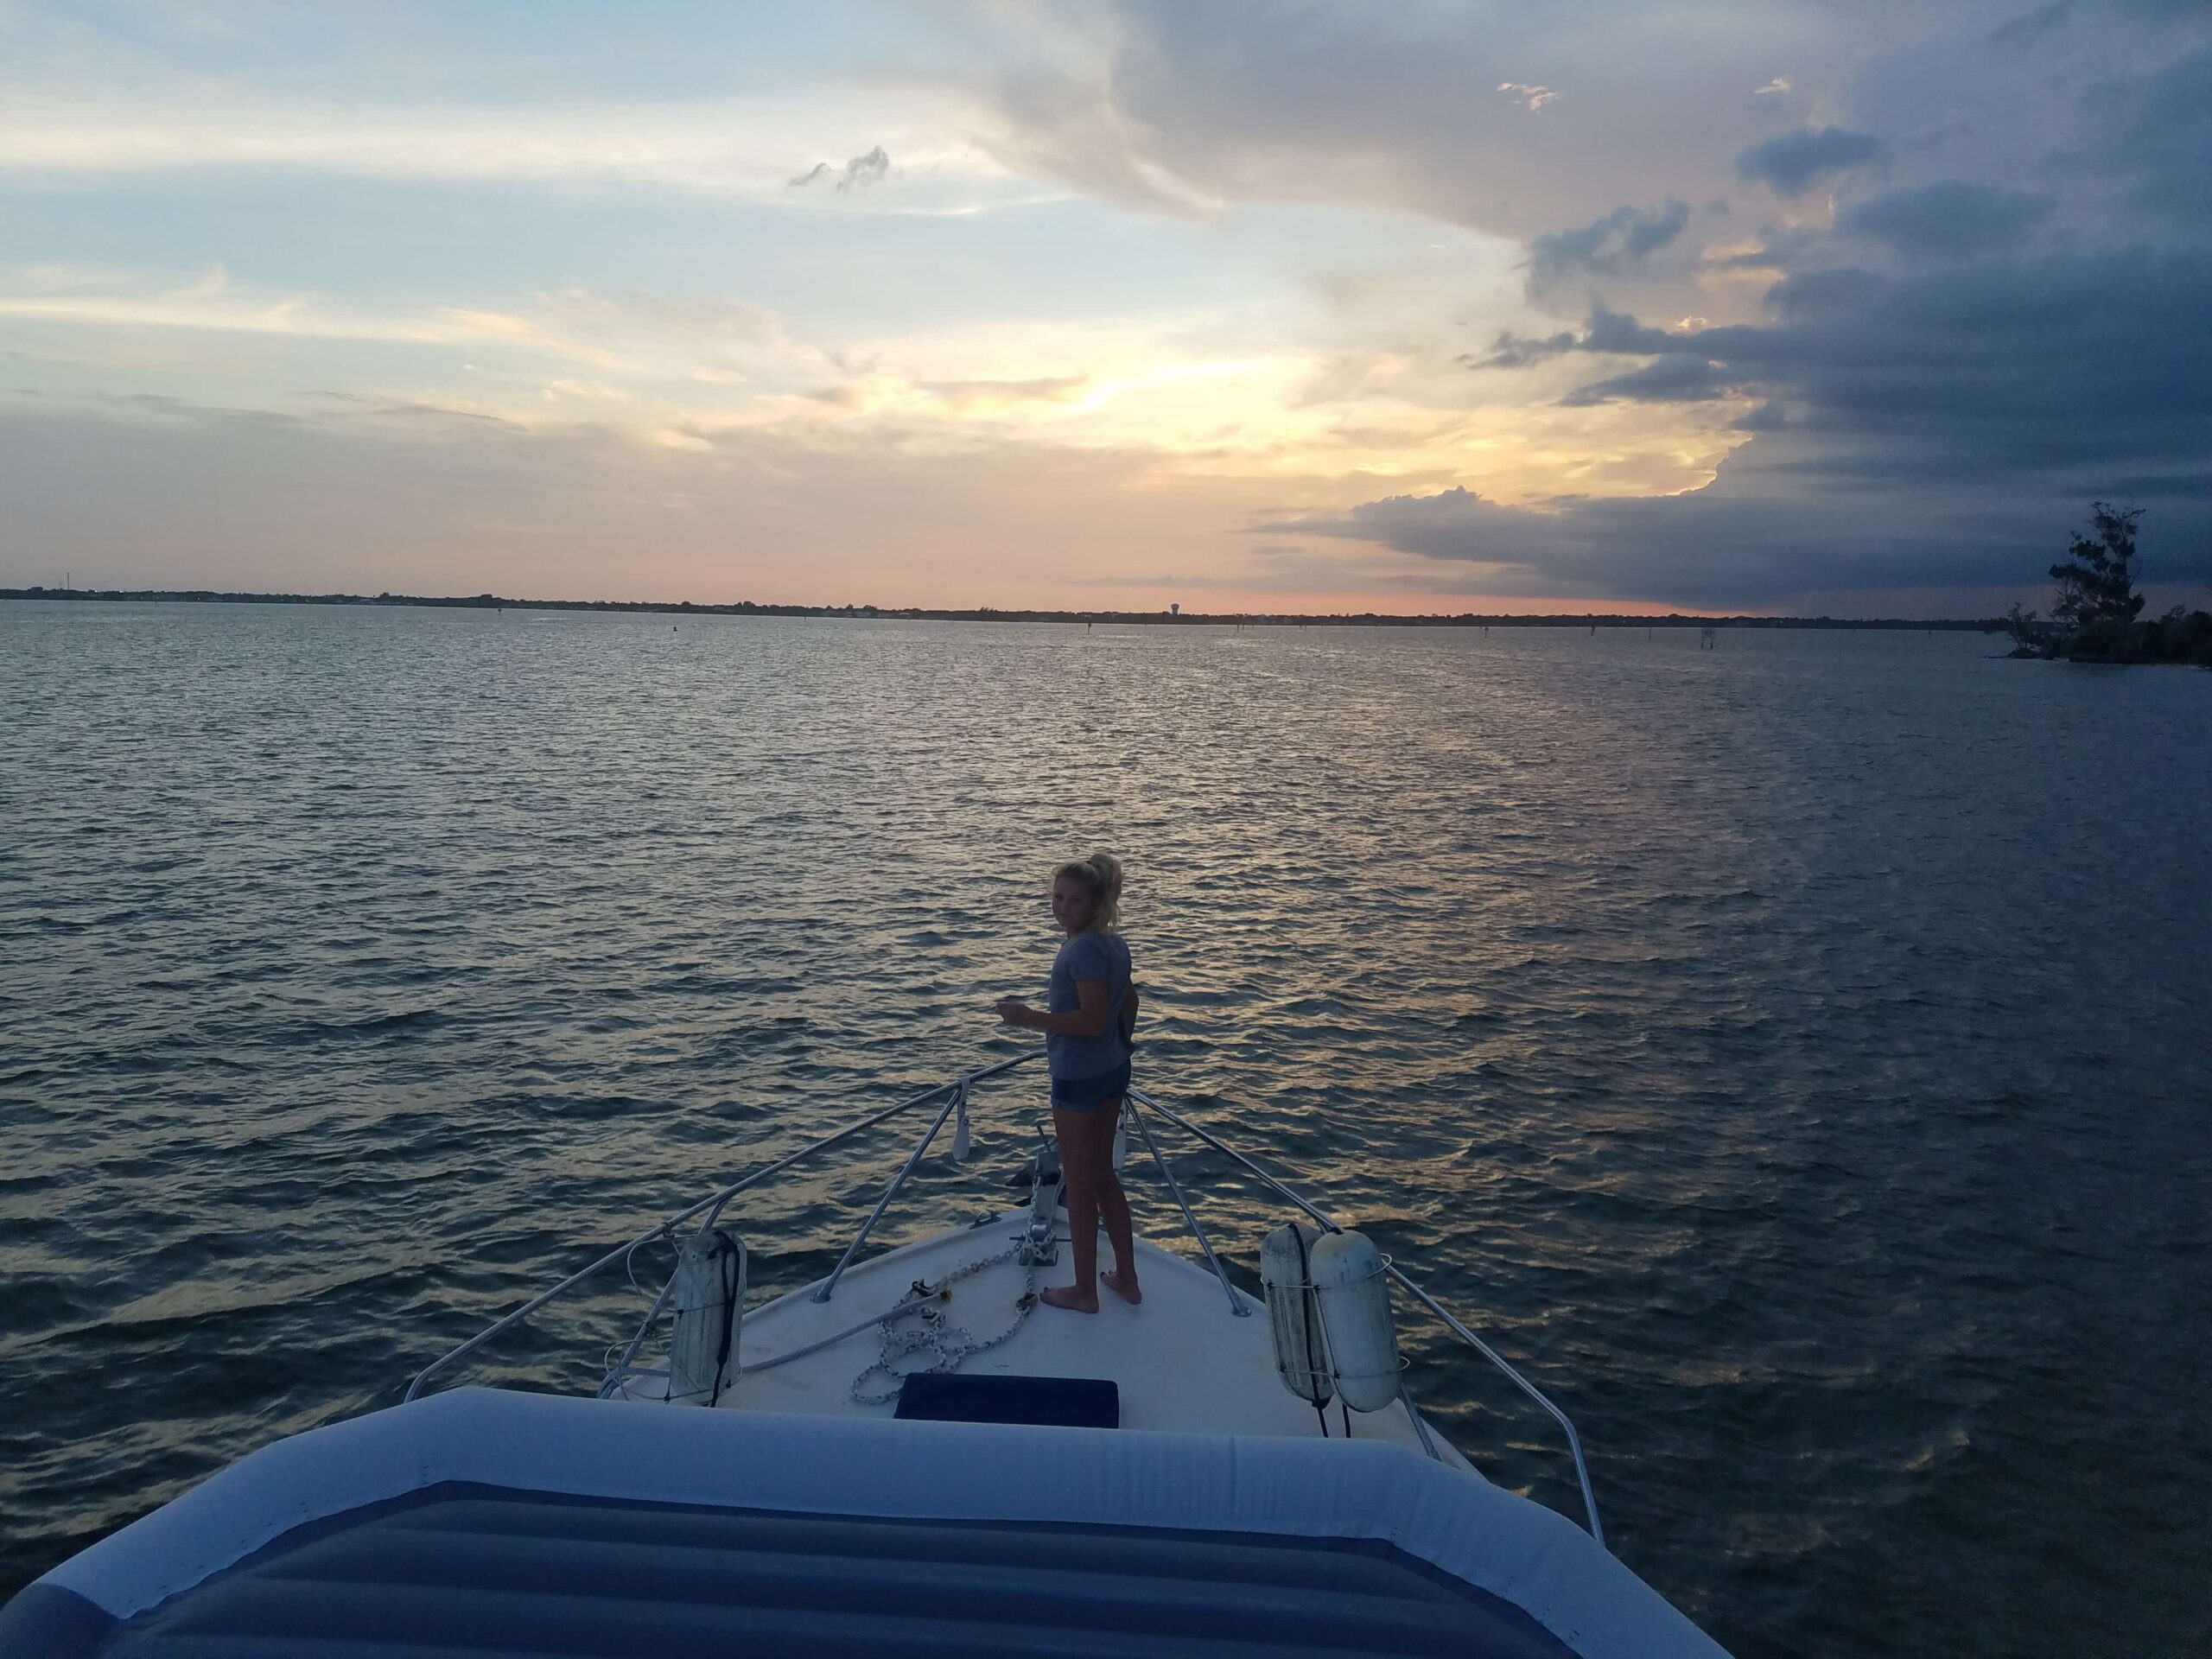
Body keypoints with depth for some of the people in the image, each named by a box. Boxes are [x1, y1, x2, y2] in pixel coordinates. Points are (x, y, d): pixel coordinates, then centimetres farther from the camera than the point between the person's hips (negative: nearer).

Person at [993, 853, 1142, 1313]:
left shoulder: (1082, 949, -23)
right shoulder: (1114, 944, 6)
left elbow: (1093, 1019, -27)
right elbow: (1128, 1003, 16)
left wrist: (1030, 1017, -25)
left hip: (1078, 1079, -9)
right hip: (1112, 1072, 9)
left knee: (1079, 1186, 6)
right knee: (1103, 1175, 20)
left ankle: (1084, 1290, 19)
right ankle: (1126, 1278, 29)